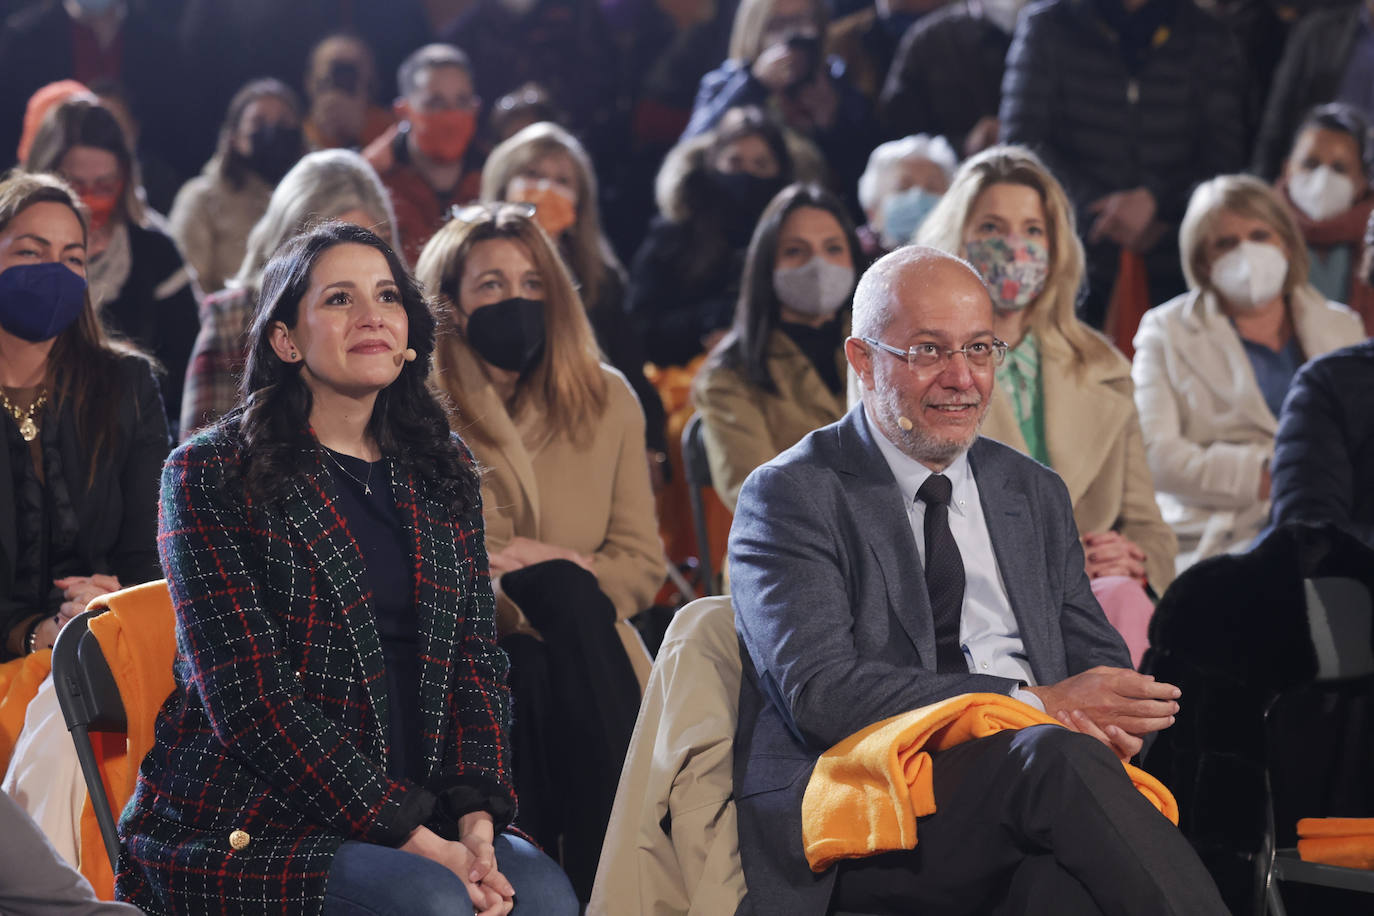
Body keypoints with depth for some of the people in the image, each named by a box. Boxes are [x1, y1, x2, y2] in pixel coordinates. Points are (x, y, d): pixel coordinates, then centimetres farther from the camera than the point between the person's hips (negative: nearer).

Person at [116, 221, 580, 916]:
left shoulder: (442, 472, 16)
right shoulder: (214, 475, -2)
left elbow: (476, 660, 12)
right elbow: (249, 700, -10)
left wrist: (476, 818, -9)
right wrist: (416, 840, -17)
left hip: (416, 811, 5)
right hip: (242, 828, -5)